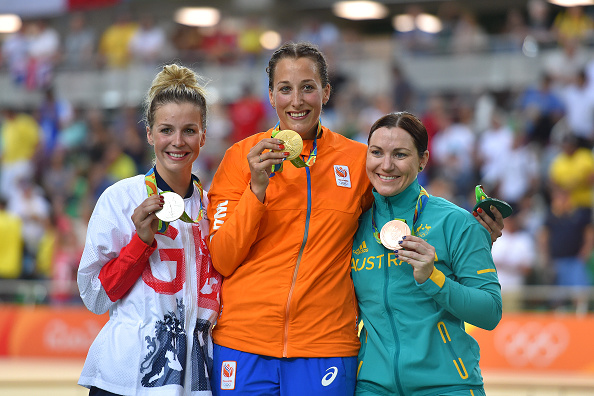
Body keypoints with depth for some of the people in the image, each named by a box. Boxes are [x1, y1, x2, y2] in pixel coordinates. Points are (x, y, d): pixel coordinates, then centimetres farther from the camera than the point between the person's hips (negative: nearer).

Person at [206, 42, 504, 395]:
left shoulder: (358, 160, 6)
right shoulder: (242, 157, 3)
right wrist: (257, 189, -13)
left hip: (325, 346, 1)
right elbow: (220, 260, -1)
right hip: (244, 344, 0)